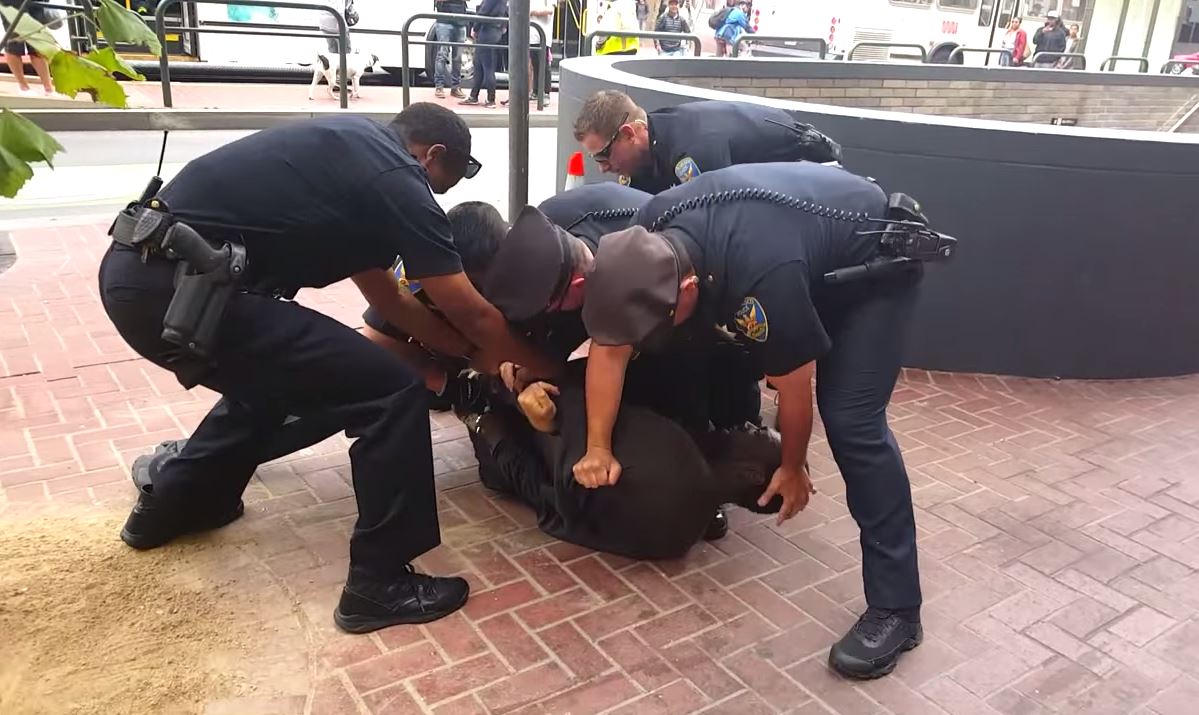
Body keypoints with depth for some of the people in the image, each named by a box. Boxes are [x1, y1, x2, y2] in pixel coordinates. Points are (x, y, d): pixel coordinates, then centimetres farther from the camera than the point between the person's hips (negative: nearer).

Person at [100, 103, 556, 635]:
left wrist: (468, 352, 28)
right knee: (392, 392, -5)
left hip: (136, 271, 10)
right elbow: (475, 315, 1)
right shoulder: (397, 181, -6)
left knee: (272, 373, 34)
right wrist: (544, 368, 16)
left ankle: (169, 505, 48)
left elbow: (387, 298, 26)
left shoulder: (354, 153, 21)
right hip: (182, 289, -10)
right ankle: (379, 583, 7)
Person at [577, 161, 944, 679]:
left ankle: (895, 607, -10)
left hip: (876, 261, -7)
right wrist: (598, 448, -11)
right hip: (804, 229, 8)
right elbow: (610, 345, -13)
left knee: (851, 419, -18)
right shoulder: (649, 240, -23)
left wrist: (793, 468, -7)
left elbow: (795, 390, -25)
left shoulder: (763, 280, -42)